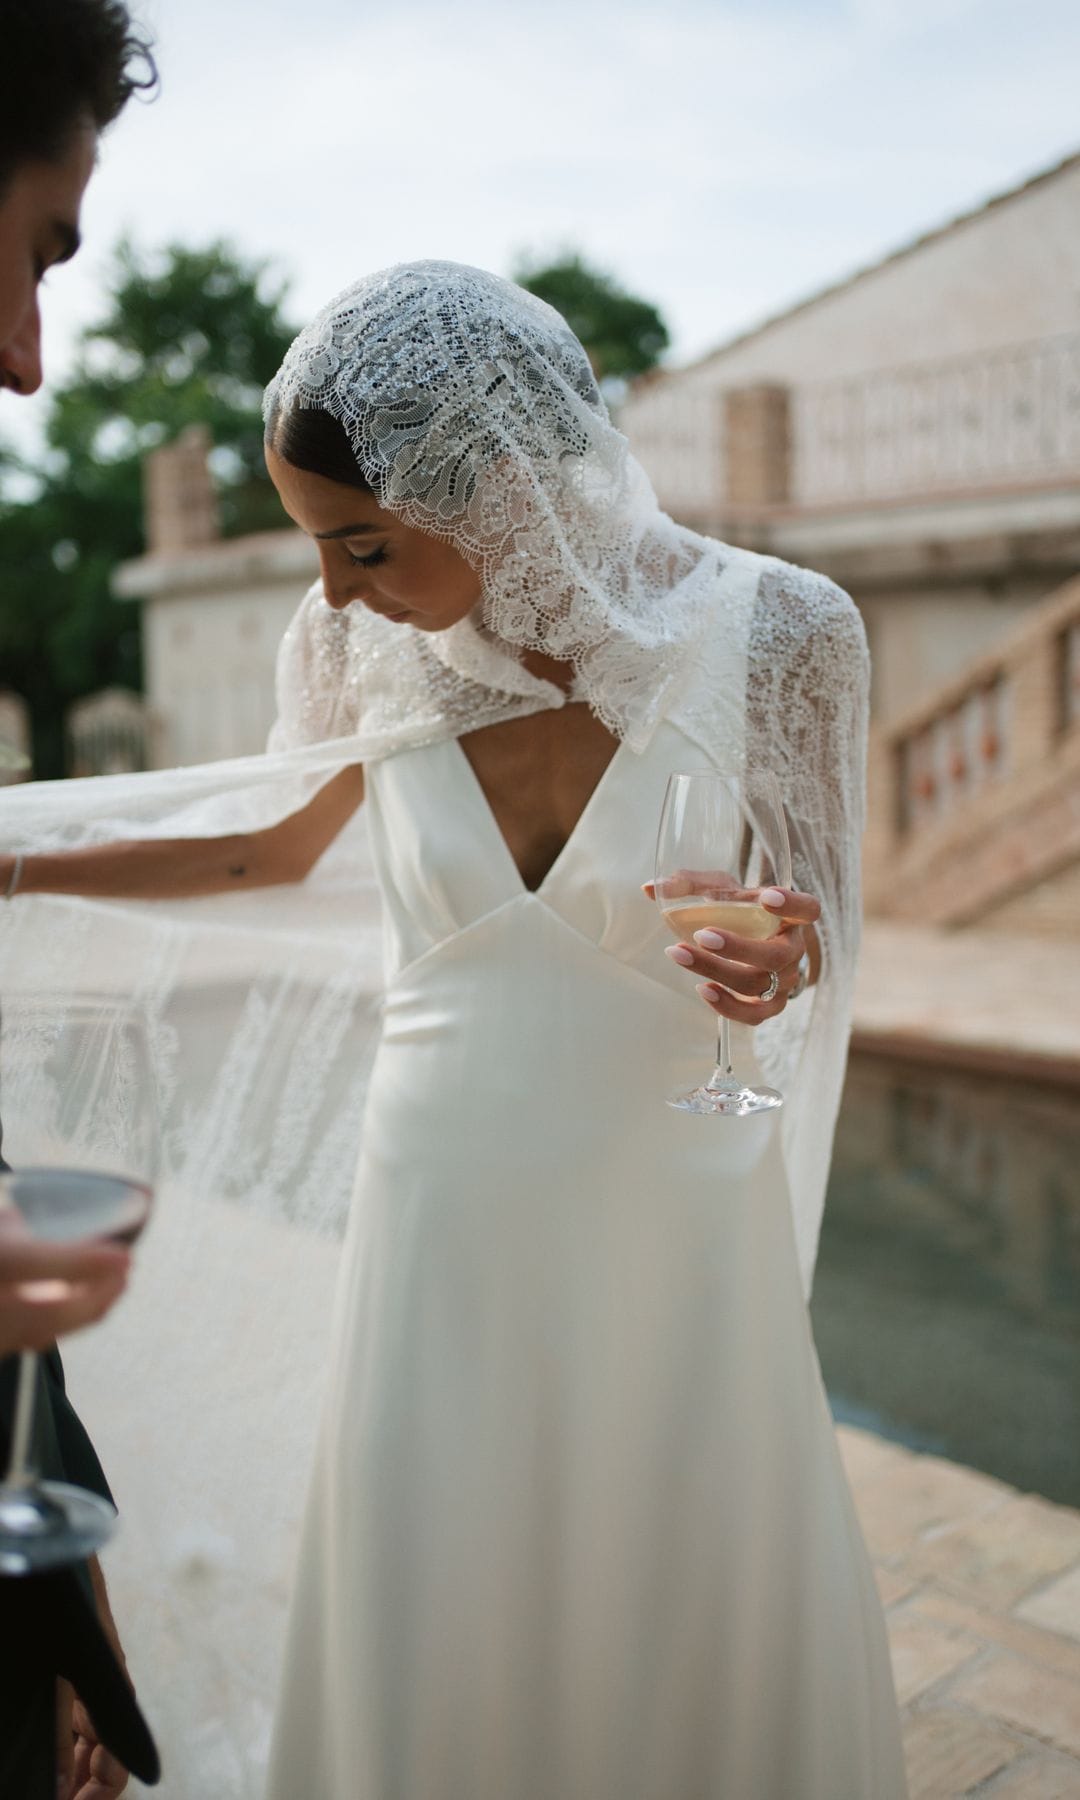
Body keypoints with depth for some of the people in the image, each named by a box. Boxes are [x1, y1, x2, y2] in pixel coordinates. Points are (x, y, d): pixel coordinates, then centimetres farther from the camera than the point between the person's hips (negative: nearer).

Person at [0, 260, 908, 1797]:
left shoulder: (762, 632, -14)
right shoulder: (379, 654, -8)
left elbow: (811, 907, 1)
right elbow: (276, 850, 10)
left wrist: (785, 956, -22)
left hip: (675, 1211, -1)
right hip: (448, 1204, 1)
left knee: (695, 1617, 18)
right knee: (442, 1626, 15)